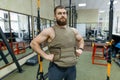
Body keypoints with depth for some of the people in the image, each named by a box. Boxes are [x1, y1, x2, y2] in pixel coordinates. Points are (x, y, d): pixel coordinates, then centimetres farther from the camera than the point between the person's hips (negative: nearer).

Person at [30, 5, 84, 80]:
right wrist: (45, 55, -14)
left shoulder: (73, 31, 5)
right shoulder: (49, 31, -11)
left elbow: (81, 40, 23)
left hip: (72, 67, 5)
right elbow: (33, 43, -10)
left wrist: (80, 49, 6)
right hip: (56, 68, -4)